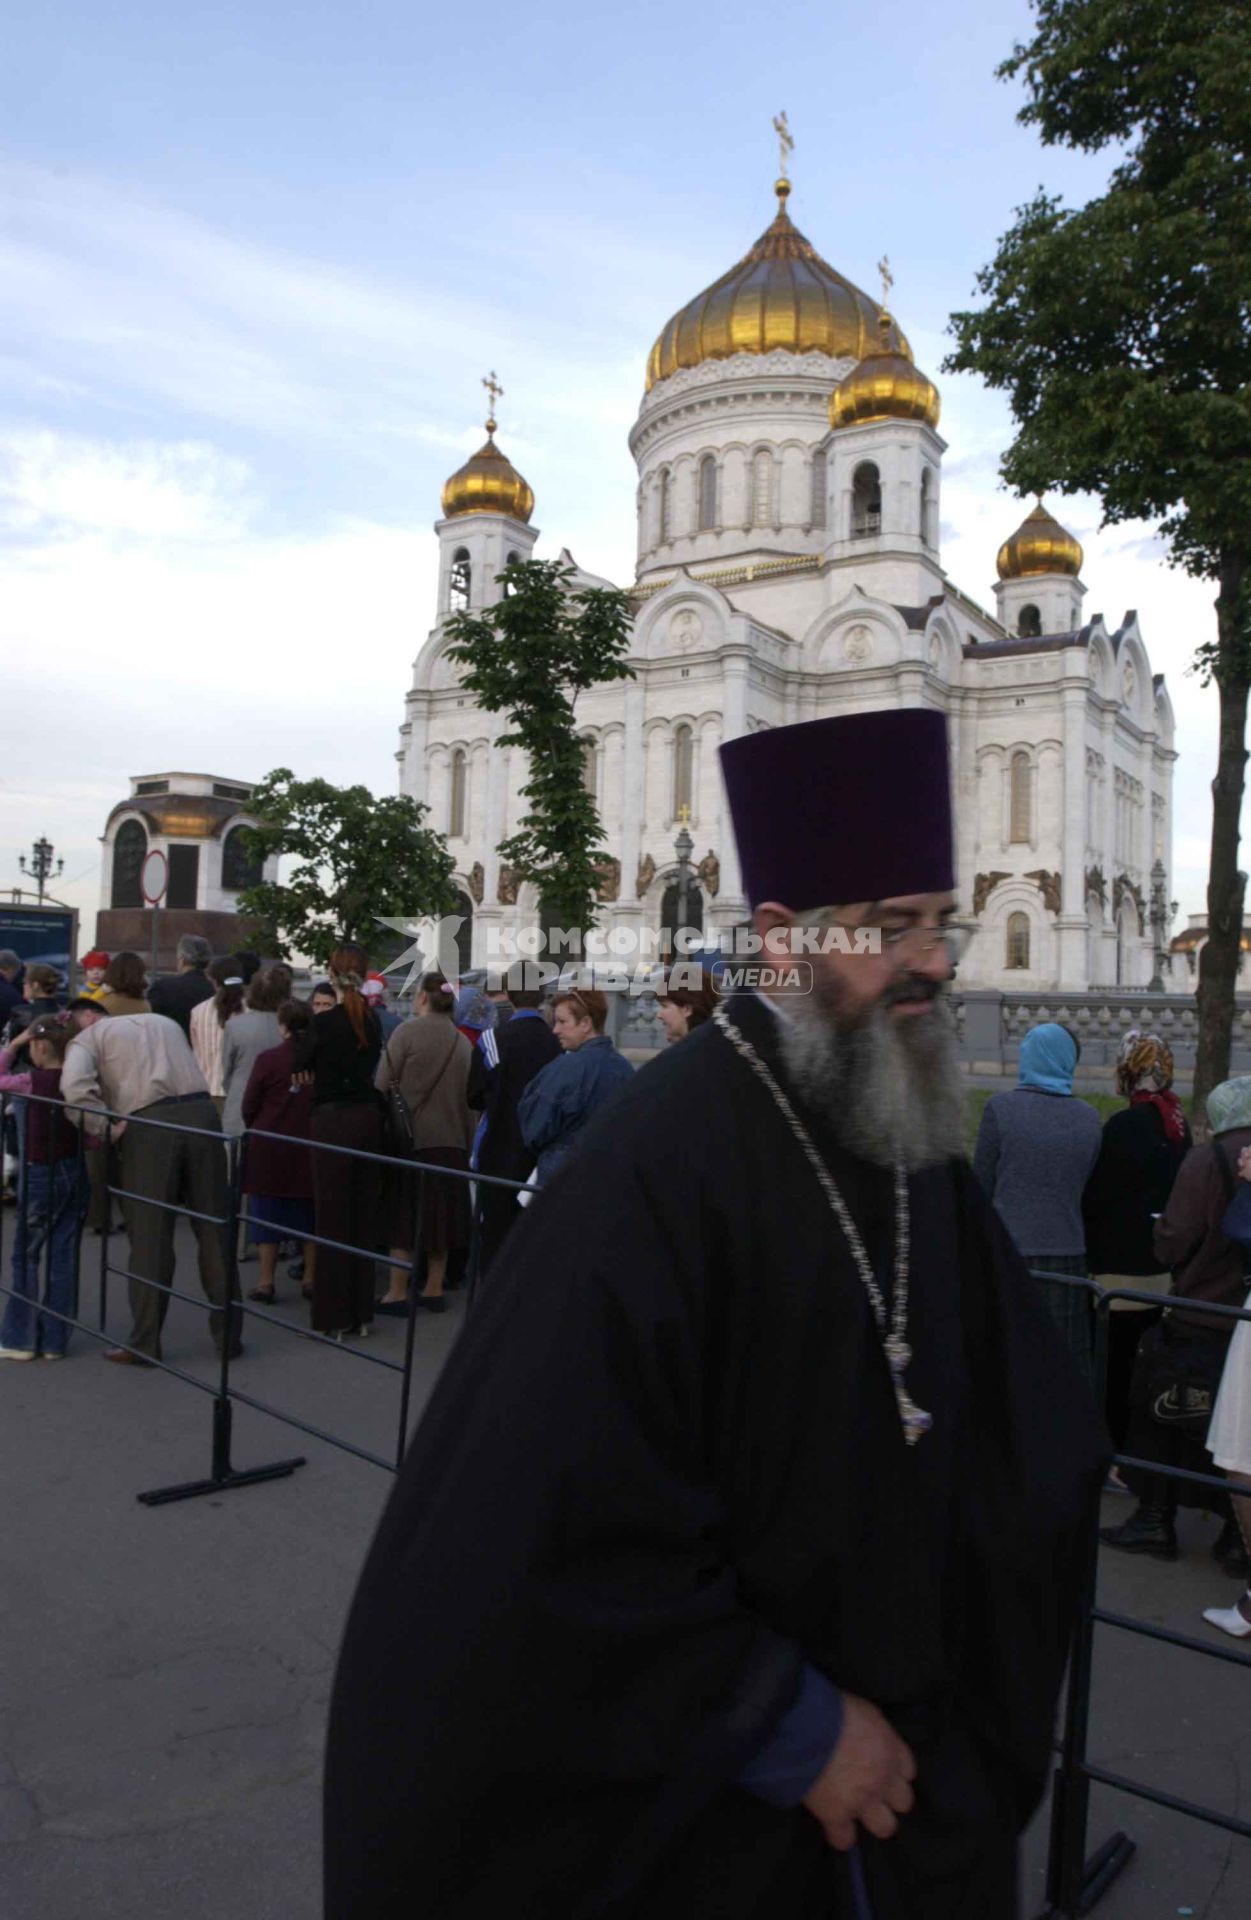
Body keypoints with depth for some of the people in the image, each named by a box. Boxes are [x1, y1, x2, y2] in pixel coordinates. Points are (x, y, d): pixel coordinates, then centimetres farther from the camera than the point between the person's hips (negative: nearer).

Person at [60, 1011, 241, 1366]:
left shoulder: (88, 1038, 11)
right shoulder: (164, 1022, 28)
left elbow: (75, 1087, -10)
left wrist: (106, 1130, -5)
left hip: (148, 1125, -4)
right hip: (201, 1114, 4)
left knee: (150, 1237, 4)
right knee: (215, 1228, 10)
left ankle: (145, 1344, 13)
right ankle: (227, 1333, 18)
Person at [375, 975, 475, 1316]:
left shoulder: (408, 1031, -10)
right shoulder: (462, 1041, 3)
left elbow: (382, 1083, -9)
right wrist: (467, 1138, 13)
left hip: (411, 1136, -4)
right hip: (451, 1139, 4)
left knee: (404, 1213, 4)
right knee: (440, 1213, 12)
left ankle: (398, 1293, 7)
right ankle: (434, 1289, 19)